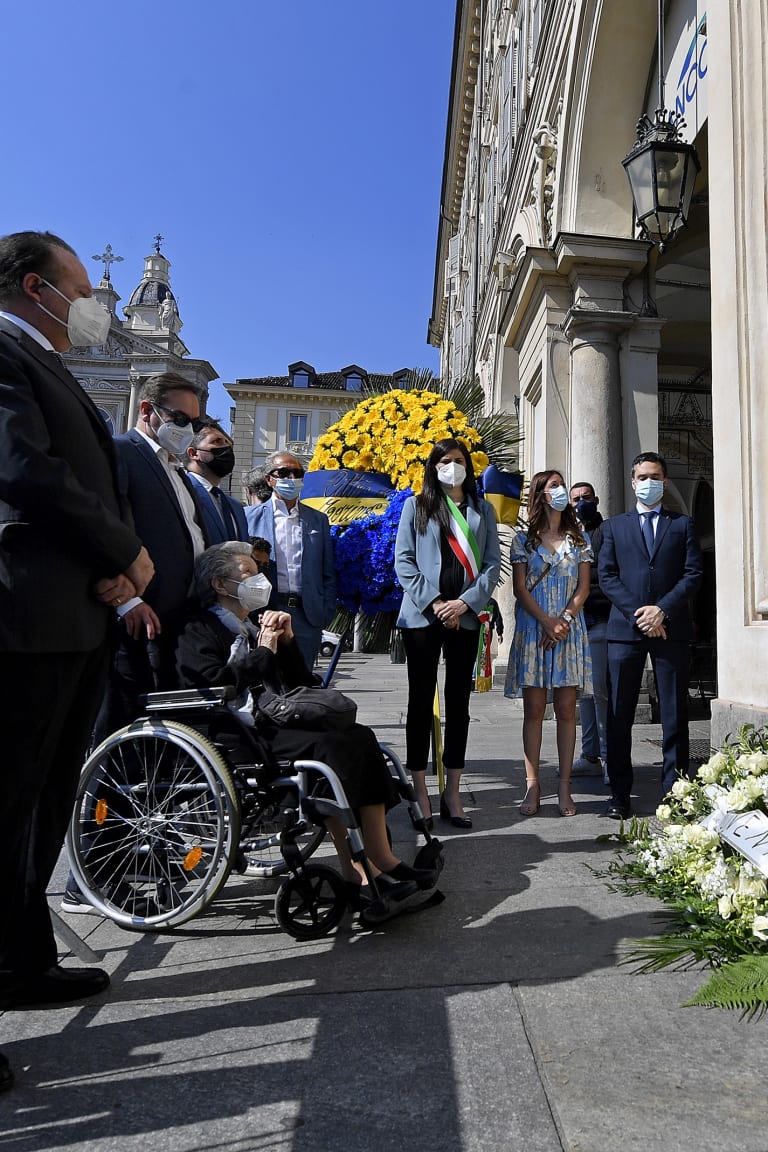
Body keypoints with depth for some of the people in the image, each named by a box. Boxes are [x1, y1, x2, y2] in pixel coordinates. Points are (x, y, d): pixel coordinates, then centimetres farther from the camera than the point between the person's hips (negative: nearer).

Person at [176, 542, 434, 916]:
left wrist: (286, 641, 6)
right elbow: (216, 684, -15)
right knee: (329, 746, -30)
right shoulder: (199, 633, 4)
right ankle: (356, 873, -26)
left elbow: (300, 684, 20)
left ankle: (381, 858, -22)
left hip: (280, 721, 7)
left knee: (360, 738, -18)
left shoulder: (255, 628, 25)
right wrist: (264, 652, -6)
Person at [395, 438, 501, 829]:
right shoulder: (416, 505, 8)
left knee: (459, 704, 6)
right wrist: (432, 601, -10)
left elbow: (493, 563, 6)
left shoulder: (482, 510, 13)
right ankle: (419, 792, 10)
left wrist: (466, 602, -8)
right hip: (422, 616, -2)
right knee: (421, 701, 2)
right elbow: (403, 560, 0)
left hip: (465, 617, 2)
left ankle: (452, 792, 14)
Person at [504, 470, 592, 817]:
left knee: (566, 709, 2)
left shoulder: (578, 538, 12)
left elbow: (583, 587, 6)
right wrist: (547, 622, -12)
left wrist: (564, 620, -10)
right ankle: (532, 786, 4)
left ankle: (564, 788, 7)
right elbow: (520, 589, 0)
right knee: (533, 708, -1)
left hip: (569, 630, 2)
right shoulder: (524, 539, 7)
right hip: (533, 629, -1)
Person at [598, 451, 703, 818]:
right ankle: (620, 794, 8)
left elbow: (693, 573, 3)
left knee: (674, 714, 3)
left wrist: (663, 609, -11)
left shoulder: (683, 524, 14)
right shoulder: (615, 526, 14)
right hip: (625, 627, 0)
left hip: (670, 628, 0)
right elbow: (606, 575, 4)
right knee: (619, 715, 1)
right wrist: (637, 612, -9)